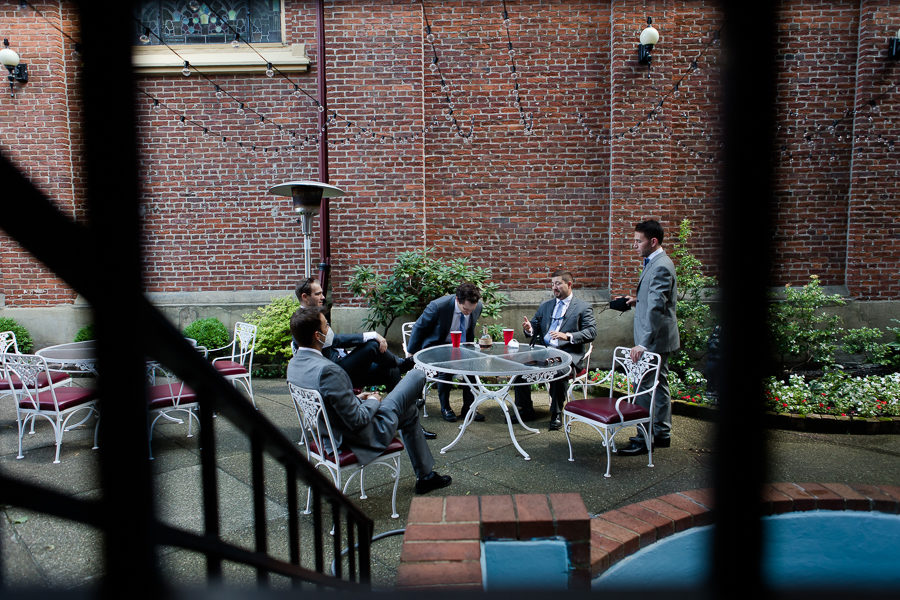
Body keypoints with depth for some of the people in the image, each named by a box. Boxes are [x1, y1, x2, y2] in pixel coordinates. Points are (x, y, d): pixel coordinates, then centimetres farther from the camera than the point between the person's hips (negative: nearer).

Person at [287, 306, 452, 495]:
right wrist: (373, 401, -9)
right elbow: (357, 421, -28)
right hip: (364, 435, -9)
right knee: (417, 375, 3)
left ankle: (425, 477, 40)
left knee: (409, 411, 29)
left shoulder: (294, 364, -6)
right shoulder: (328, 370, -35)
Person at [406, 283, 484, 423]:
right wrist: (411, 352, -4)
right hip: (435, 345, -4)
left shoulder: (478, 306, -13)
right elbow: (419, 327, -11)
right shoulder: (438, 306, -27)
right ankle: (445, 407, -12)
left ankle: (468, 408, -10)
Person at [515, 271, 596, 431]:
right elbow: (536, 327, 20)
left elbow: (591, 332, -7)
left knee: (559, 371, -36)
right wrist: (529, 329, -6)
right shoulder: (545, 305, 21)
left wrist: (568, 336, -22)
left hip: (568, 353, -5)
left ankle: (556, 415, -16)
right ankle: (525, 411, -3)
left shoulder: (583, 307, 5)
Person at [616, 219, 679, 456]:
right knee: (659, 385, 17)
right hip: (658, 339, 11)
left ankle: (644, 440, 6)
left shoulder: (661, 267, -19)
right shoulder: (655, 262, 13)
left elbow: (656, 308, -27)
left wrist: (643, 343, -29)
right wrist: (638, 301, 9)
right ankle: (662, 434, 29)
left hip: (655, 339, -11)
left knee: (645, 389, -4)